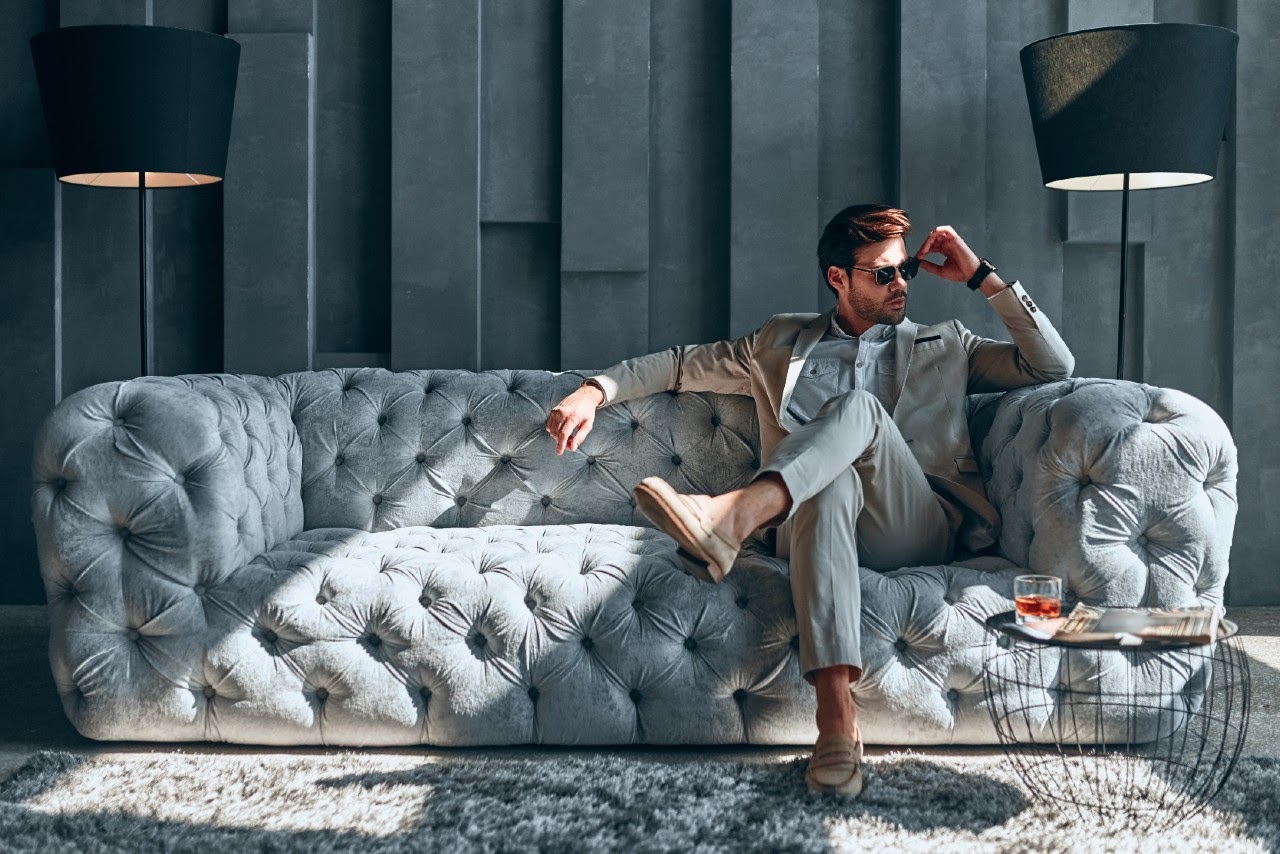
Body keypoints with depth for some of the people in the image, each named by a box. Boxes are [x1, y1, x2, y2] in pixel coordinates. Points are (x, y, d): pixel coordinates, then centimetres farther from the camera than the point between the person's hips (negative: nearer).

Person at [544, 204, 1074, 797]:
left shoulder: (944, 344, 27)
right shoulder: (781, 344, 26)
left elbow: (1053, 366, 19)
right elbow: (680, 365, 26)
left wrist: (982, 277, 15)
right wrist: (595, 391, 9)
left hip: (920, 532, 0)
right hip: (815, 516, 0)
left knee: (860, 407, -29)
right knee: (834, 481, -40)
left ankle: (733, 515, -55)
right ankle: (837, 719, -52)